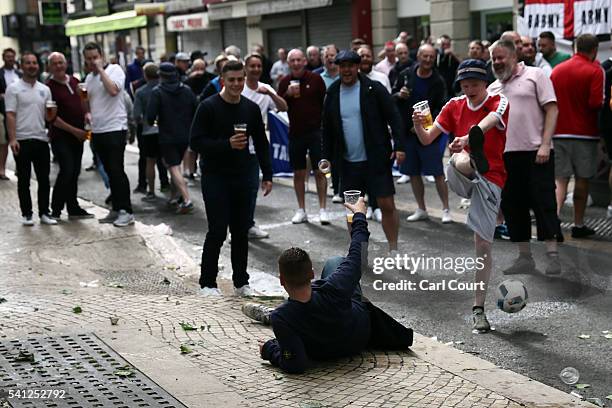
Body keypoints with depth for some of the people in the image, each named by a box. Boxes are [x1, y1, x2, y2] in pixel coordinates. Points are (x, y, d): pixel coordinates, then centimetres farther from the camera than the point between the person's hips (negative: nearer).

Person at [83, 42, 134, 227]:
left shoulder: (114, 69, -5)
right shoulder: (89, 78, 16)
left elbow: (113, 90, -23)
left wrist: (100, 69, -15)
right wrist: (87, 114, 6)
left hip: (114, 128, -7)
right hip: (97, 130, 7)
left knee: (117, 170, -9)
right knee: (110, 171, 11)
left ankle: (126, 211, -4)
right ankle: (116, 209, 18)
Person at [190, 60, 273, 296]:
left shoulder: (251, 109, 7)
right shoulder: (208, 107, -8)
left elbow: (261, 144, 14)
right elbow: (196, 142, -12)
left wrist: (267, 175, 8)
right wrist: (226, 144, -23)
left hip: (241, 178, 5)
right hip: (215, 178, -5)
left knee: (241, 232, 8)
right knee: (217, 232, -5)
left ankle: (241, 282, 20)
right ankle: (208, 283, 7)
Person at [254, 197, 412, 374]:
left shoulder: (281, 319, -41)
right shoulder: (333, 288, -36)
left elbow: (296, 366, -35)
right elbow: (356, 255, -18)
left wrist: (269, 350, -17)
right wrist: (360, 216, -3)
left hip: (324, 355, 0)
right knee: (334, 262, 14)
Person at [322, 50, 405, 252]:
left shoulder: (374, 89, -5)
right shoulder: (333, 93, 6)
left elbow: (394, 118, -6)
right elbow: (327, 129, 12)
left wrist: (399, 146, -16)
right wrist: (326, 158, 9)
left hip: (376, 160, -3)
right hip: (347, 163, 4)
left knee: (387, 205, -3)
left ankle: (394, 250, 10)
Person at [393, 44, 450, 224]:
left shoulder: (438, 81, -5)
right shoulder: (405, 75, 2)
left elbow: (441, 108, -7)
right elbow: (392, 99, 11)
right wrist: (399, 95, -11)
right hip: (407, 132, 4)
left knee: (438, 173, -3)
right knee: (413, 173, 10)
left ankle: (446, 209, 7)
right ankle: (421, 210, 22)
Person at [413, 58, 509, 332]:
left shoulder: (499, 103, -3)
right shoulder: (454, 106, 10)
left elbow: (486, 123, -28)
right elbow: (427, 139, 9)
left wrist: (468, 137, -50)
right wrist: (418, 125, -15)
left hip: (490, 179, -2)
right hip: (461, 178, 3)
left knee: (483, 244, -3)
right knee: (460, 160, -35)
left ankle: (478, 308, 6)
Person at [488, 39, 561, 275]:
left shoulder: (535, 75, 0)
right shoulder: (493, 88, 16)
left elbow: (551, 110, -6)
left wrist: (545, 145, -15)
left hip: (536, 152, -6)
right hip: (505, 155, 6)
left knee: (544, 203, -4)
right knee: (512, 206, 8)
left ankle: (553, 256, 3)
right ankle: (525, 258, 17)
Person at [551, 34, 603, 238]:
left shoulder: (557, 70, 5)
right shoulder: (595, 70, -7)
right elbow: (596, 103, -17)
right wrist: (602, 103, 4)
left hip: (559, 132, 3)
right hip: (584, 132, -3)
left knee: (560, 180, 4)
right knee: (582, 179, 9)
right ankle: (578, 225, 17)